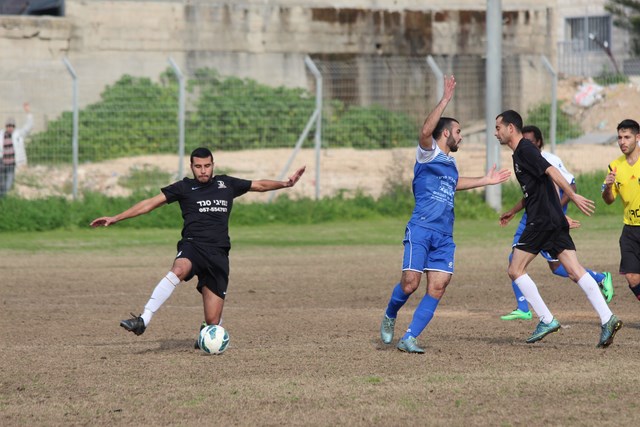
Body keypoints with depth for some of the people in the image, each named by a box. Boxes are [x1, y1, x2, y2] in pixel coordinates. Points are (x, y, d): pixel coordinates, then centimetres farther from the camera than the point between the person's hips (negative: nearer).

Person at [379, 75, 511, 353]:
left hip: (444, 236, 7)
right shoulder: (429, 153, 0)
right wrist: (446, 100, -25)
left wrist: (485, 181, 47)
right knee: (410, 283, -11)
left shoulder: (450, 162, 23)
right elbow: (426, 130, -23)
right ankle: (390, 316, 19)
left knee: (437, 288, -6)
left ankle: (408, 338, -4)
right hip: (421, 230, -7)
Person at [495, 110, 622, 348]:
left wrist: (573, 197, -28)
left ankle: (547, 320, -2)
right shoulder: (520, 152, 22)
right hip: (554, 220, 9)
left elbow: (551, 171, -20)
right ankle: (607, 319, -12)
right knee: (575, 271, -1)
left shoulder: (524, 150, -8)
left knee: (515, 270, 0)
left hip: (542, 221, -9)